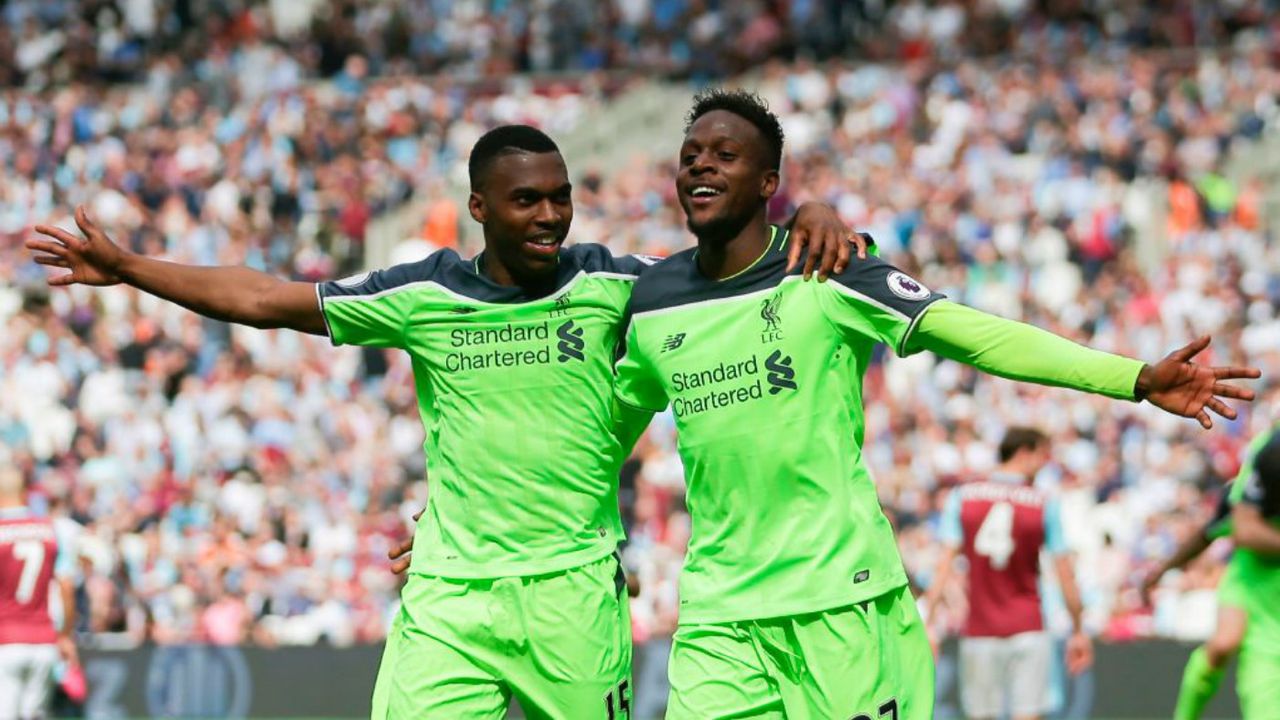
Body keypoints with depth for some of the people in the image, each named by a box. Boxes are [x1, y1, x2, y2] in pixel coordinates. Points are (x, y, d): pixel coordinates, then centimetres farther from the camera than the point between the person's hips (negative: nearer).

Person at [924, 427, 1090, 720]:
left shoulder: (962, 497, 1)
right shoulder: (1044, 504, -2)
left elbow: (945, 563, -4)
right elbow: (1065, 575, -1)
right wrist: (1078, 630, 8)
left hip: (979, 632, 2)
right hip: (1028, 630, -2)